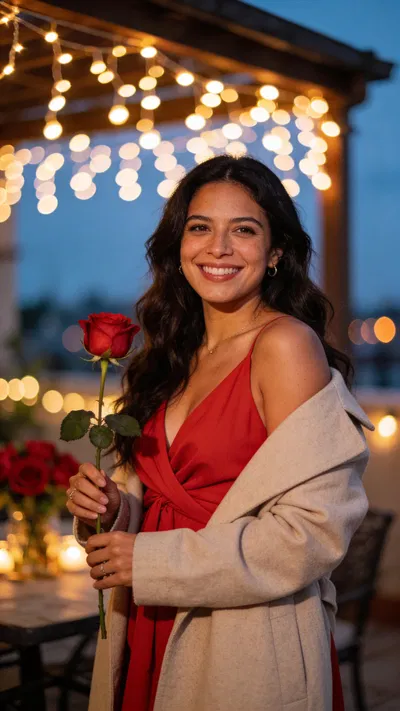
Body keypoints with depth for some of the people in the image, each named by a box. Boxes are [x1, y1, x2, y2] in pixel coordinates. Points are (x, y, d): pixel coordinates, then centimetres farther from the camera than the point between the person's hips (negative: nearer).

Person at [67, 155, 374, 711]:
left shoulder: (286, 343, -15)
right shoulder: (177, 357, 6)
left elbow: (314, 528, -21)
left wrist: (153, 563, -18)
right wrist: (110, 507, -8)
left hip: (247, 649, -6)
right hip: (151, 638, 6)